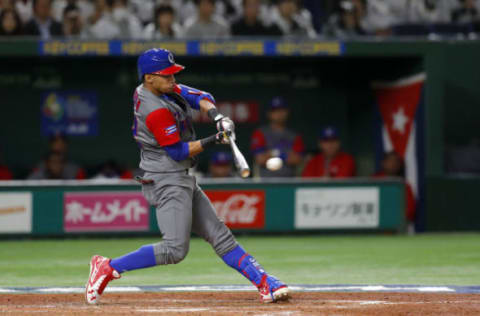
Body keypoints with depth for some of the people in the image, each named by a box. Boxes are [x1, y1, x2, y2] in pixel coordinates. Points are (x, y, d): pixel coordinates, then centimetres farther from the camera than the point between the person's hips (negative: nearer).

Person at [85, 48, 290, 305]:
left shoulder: (161, 89, 6)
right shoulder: (157, 111, -22)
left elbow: (200, 97, 7)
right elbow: (178, 152, -19)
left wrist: (215, 115, -13)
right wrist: (214, 141, -20)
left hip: (182, 179, 11)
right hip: (167, 182, -11)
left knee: (218, 234, 8)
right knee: (174, 249, -17)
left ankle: (264, 283, 7)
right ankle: (108, 268, -10)